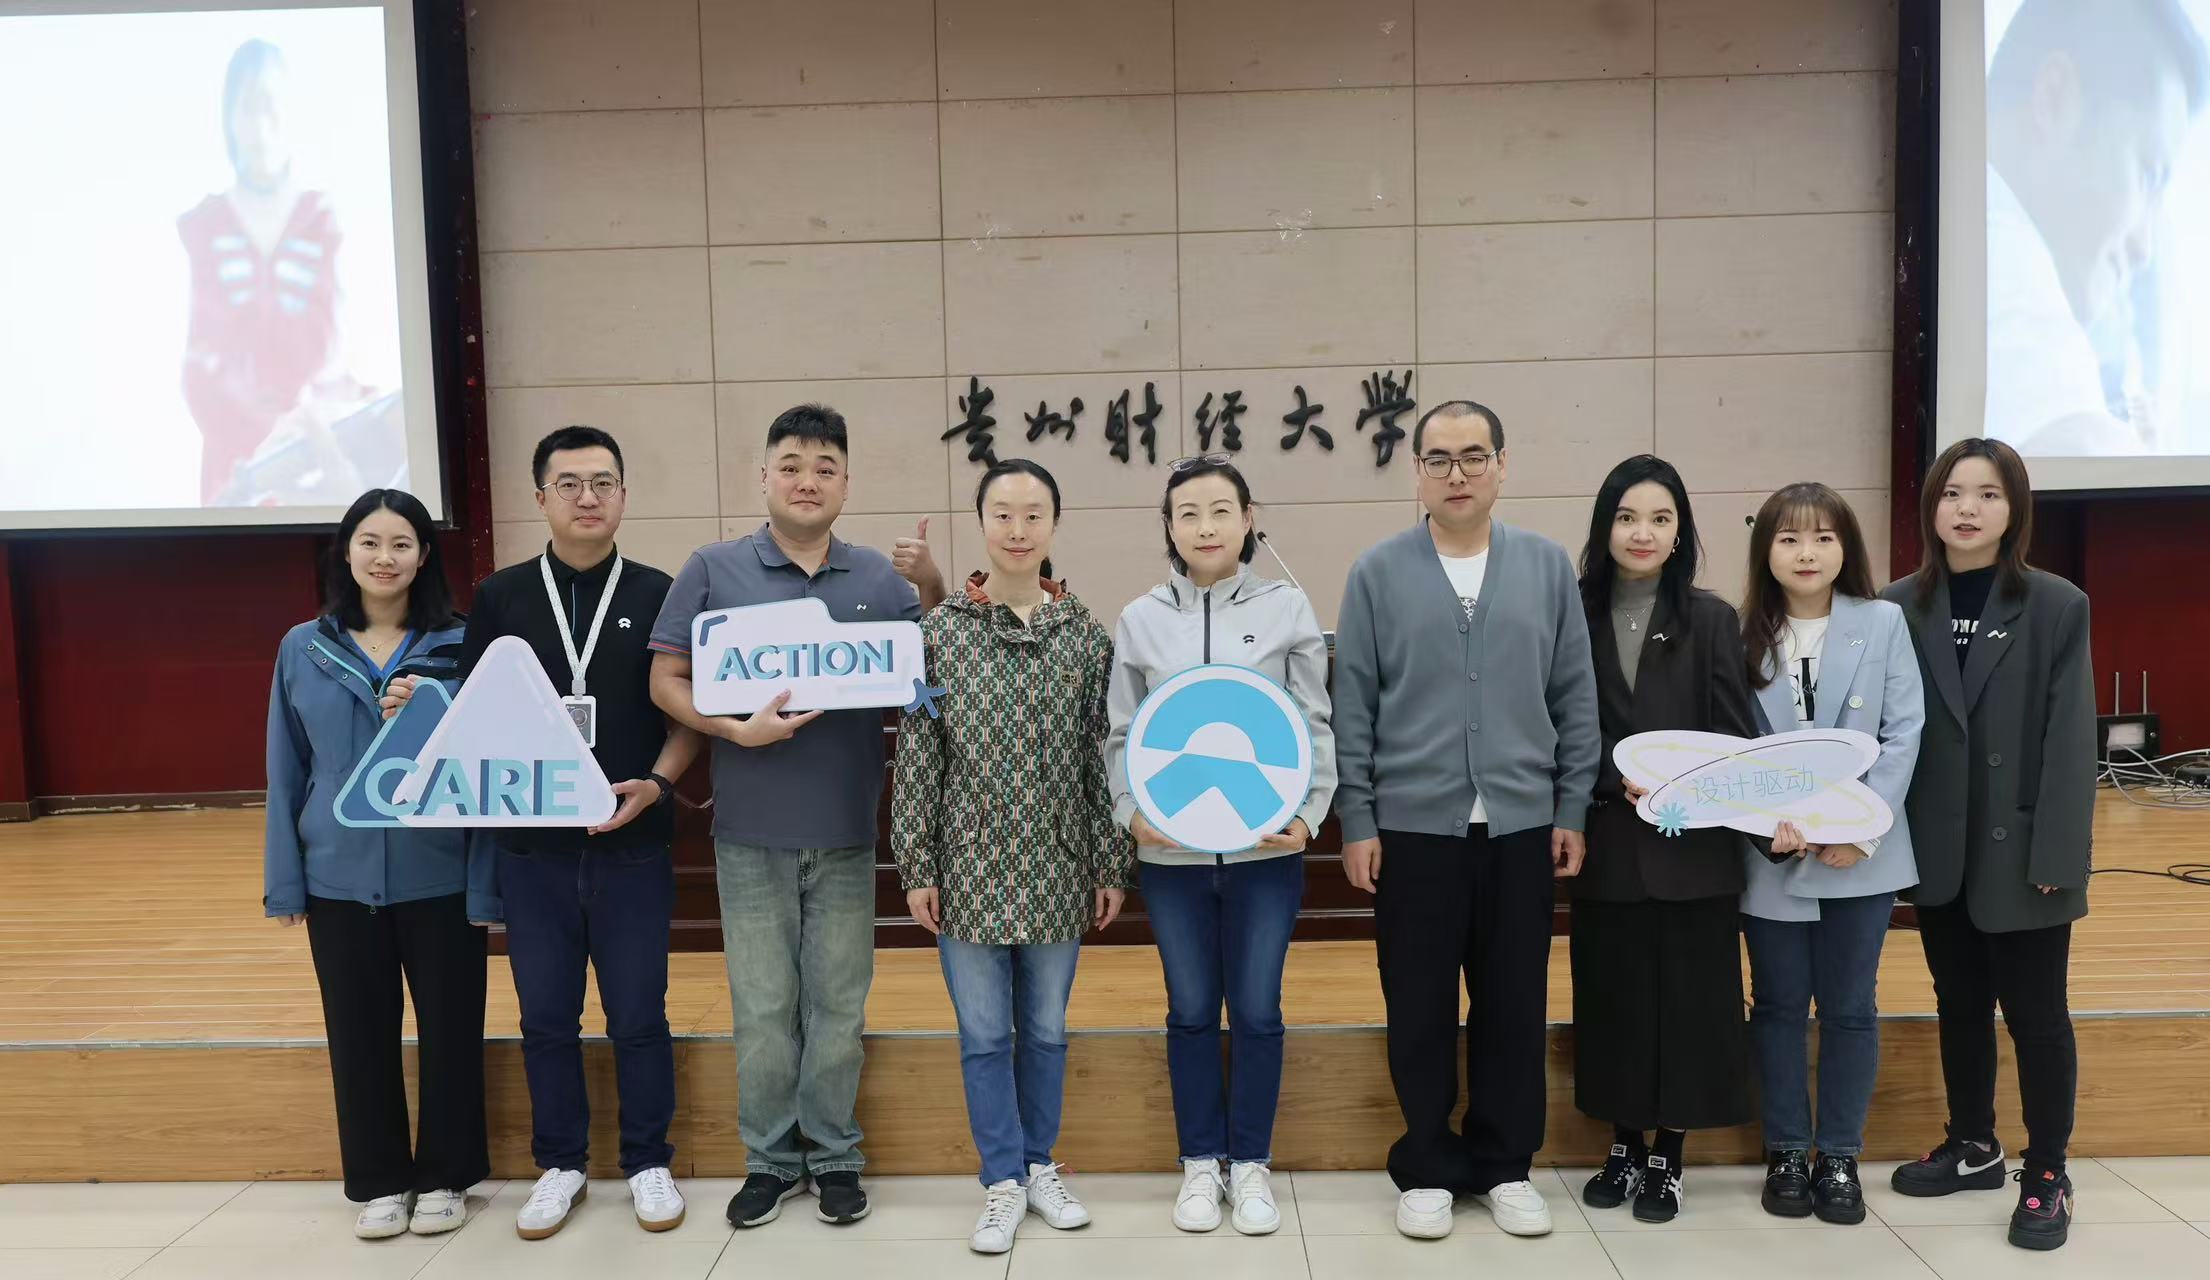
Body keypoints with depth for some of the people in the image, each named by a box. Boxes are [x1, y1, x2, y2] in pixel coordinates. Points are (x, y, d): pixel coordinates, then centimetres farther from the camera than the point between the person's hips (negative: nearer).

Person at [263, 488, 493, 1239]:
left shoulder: (459, 646, -5)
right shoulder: (304, 649, 3)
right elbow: (287, 773, 6)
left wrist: (487, 881, -11)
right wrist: (284, 882, 3)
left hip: (441, 877, -2)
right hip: (339, 878, 2)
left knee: (450, 1030, 8)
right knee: (359, 1034, 12)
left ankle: (445, 1176, 26)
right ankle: (379, 1180, 29)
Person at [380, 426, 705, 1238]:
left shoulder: (658, 595, 1)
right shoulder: (501, 596, 5)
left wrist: (657, 784, -13)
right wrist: (418, 707, -11)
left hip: (633, 844, -1)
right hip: (532, 845, 2)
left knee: (638, 1015, 7)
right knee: (546, 1017, 11)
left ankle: (649, 1163, 24)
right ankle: (560, 1163, 28)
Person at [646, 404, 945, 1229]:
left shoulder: (881, 577, 3)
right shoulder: (714, 570, -2)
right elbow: (666, 681, -2)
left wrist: (932, 588, -11)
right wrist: (737, 730, -18)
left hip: (847, 830, 1)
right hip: (751, 830, -1)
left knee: (838, 1003, 11)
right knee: (762, 1007, 10)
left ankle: (834, 1156, 26)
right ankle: (770, 1158, 26)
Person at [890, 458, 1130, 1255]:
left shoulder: (1087, 635, 0)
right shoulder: (939, 631, -2)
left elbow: (1102, 758, 2)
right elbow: (917, 755, -1)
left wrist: (1111, 864, 1)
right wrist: (916, 866, -4)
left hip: (1057, 868, 1)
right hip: (970, 866, -1)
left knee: (1046, 1028, 14)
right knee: (984, 1033, 8)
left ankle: (1040, 1167, 31)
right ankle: (1003, 1182, 23)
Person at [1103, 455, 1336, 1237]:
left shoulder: (1288, 609, 1)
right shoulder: (1140, 620, 4)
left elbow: (1316, 724, 2)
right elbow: (1121, 736, 5)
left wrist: (1307, 814, -10)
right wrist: (1131, 813, -10)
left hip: (1265, 848, -1)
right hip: (1172, 852, 1)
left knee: (1257, 1011, 7)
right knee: (1191, 1012, 11)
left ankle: (1251, 1163, 25)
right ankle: (1201, 1162, 27)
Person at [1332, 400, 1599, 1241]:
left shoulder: (1547, 566, 4)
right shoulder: (1378, 572, 0)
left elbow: (1575, 697, 6)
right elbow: (1353, 706, -1)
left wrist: (1573, 808, 3)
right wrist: (1355, 821, -4)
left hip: (1522, 826, 2)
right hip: (1412, 826, -1)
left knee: (1514, 1005, 10)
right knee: (1420, 1009, 8)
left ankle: (1506, 1166, 26)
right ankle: (1427, 1168, 23)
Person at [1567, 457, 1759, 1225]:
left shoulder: (1711, 620, 1)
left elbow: (1735, 738, -2)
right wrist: (1622, 783, -14)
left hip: (1693, 848, 0)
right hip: (1607, 846, 1)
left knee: (1686, 1001, 5)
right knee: (1614, 998, 8)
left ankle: (1667, 1158, 20)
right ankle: (1625, 1147, 25)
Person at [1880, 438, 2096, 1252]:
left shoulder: (2057, 607, -4)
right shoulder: (1899, 608, 2)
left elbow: (2070, 741, -8)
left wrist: (2056, 854, -13)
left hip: (2020, 851, -3)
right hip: (1938, 850, 3)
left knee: (2034, 1012, 6)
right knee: (1959, 1004, 15)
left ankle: (2047, 1175, 21)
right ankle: (1973, 1147, 31)